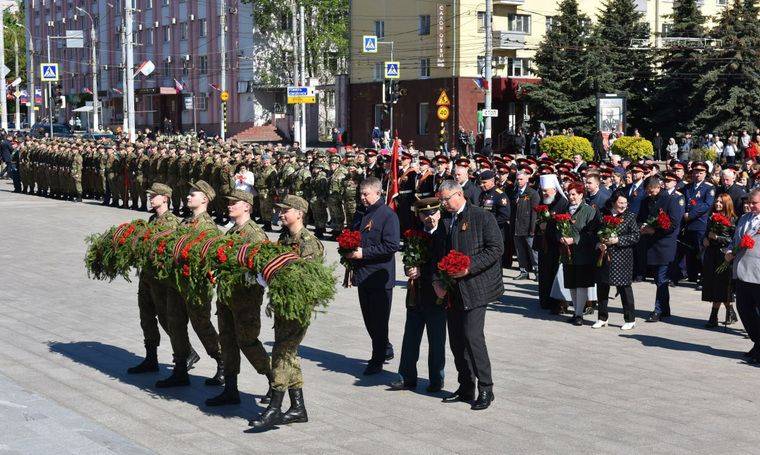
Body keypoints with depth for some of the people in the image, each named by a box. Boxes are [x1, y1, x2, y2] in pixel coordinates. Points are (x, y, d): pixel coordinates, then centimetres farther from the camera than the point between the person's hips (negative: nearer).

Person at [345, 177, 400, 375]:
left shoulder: (388, 215, -11)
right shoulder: (360, 214, 13)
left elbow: (392, 246, -20)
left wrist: (364, 253, -20)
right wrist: (349, 251, 4)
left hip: (380, 275, -8)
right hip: (363, 275, 8)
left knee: (379, 320, 0)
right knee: (368, 317, 14)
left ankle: (377, 360, 9)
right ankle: (386, 350, 32)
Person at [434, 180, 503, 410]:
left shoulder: (482, 217, -5)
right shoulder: (444, 221, 13)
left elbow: (496, 249, -10)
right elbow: (437, 254, 19)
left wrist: (469, 267, -18)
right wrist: (436, 281, 4)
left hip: (475, 286, -7)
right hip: (452, 290, 7)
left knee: (472, 336, -13)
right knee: (456, 339, 8)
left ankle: (485, 389, -2)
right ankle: (465, 388, 19)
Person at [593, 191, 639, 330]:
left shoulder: (630, 216, -2)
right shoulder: (603, 214, 7)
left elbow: (635, 236, -7)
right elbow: (595, 232, 13)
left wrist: (618, 240, -16)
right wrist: (599, 244, -5)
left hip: (622, 257, -4)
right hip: (604, 256, 4)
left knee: (624, 287, -1)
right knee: (601, 287, 9)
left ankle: (630, 320, 9)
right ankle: (602, 318, 22)